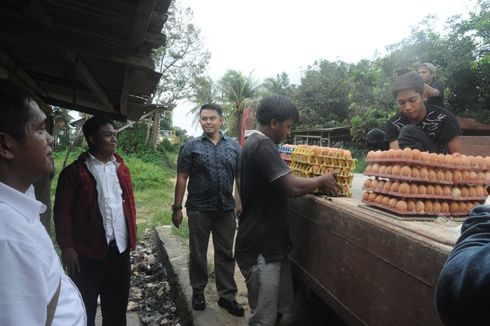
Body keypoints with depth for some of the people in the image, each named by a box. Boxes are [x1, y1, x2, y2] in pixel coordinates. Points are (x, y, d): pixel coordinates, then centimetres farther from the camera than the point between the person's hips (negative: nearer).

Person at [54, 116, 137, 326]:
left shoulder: (120, 168, 8)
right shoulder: (74, 172, -8)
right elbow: (62, 211, -10)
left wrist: (132, 237, 9)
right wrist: (67, 247, -13)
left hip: (120, 249, 5)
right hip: (88, 253, -4)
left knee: (117, 306, 19)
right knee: (85, 309, 13)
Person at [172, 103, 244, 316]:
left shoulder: (233, 146, 4)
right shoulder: (191, 147, -2)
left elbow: (240, 177, 7)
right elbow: (181, 178, -2)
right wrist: (177, 207, -4)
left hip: (226, 209, 2)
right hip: (199, 209, -1)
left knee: (225, 253, 11)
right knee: (198, 253, 12)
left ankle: (227, 295, 24)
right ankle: (198, 291, 32)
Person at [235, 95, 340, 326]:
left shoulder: (256, 144, 15)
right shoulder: (262, 146, -19)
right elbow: (292, 187, -27)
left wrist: (317, 185, 6)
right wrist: (322, 180, -9)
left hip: (270, 245, 10)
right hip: (260, 249, -10)